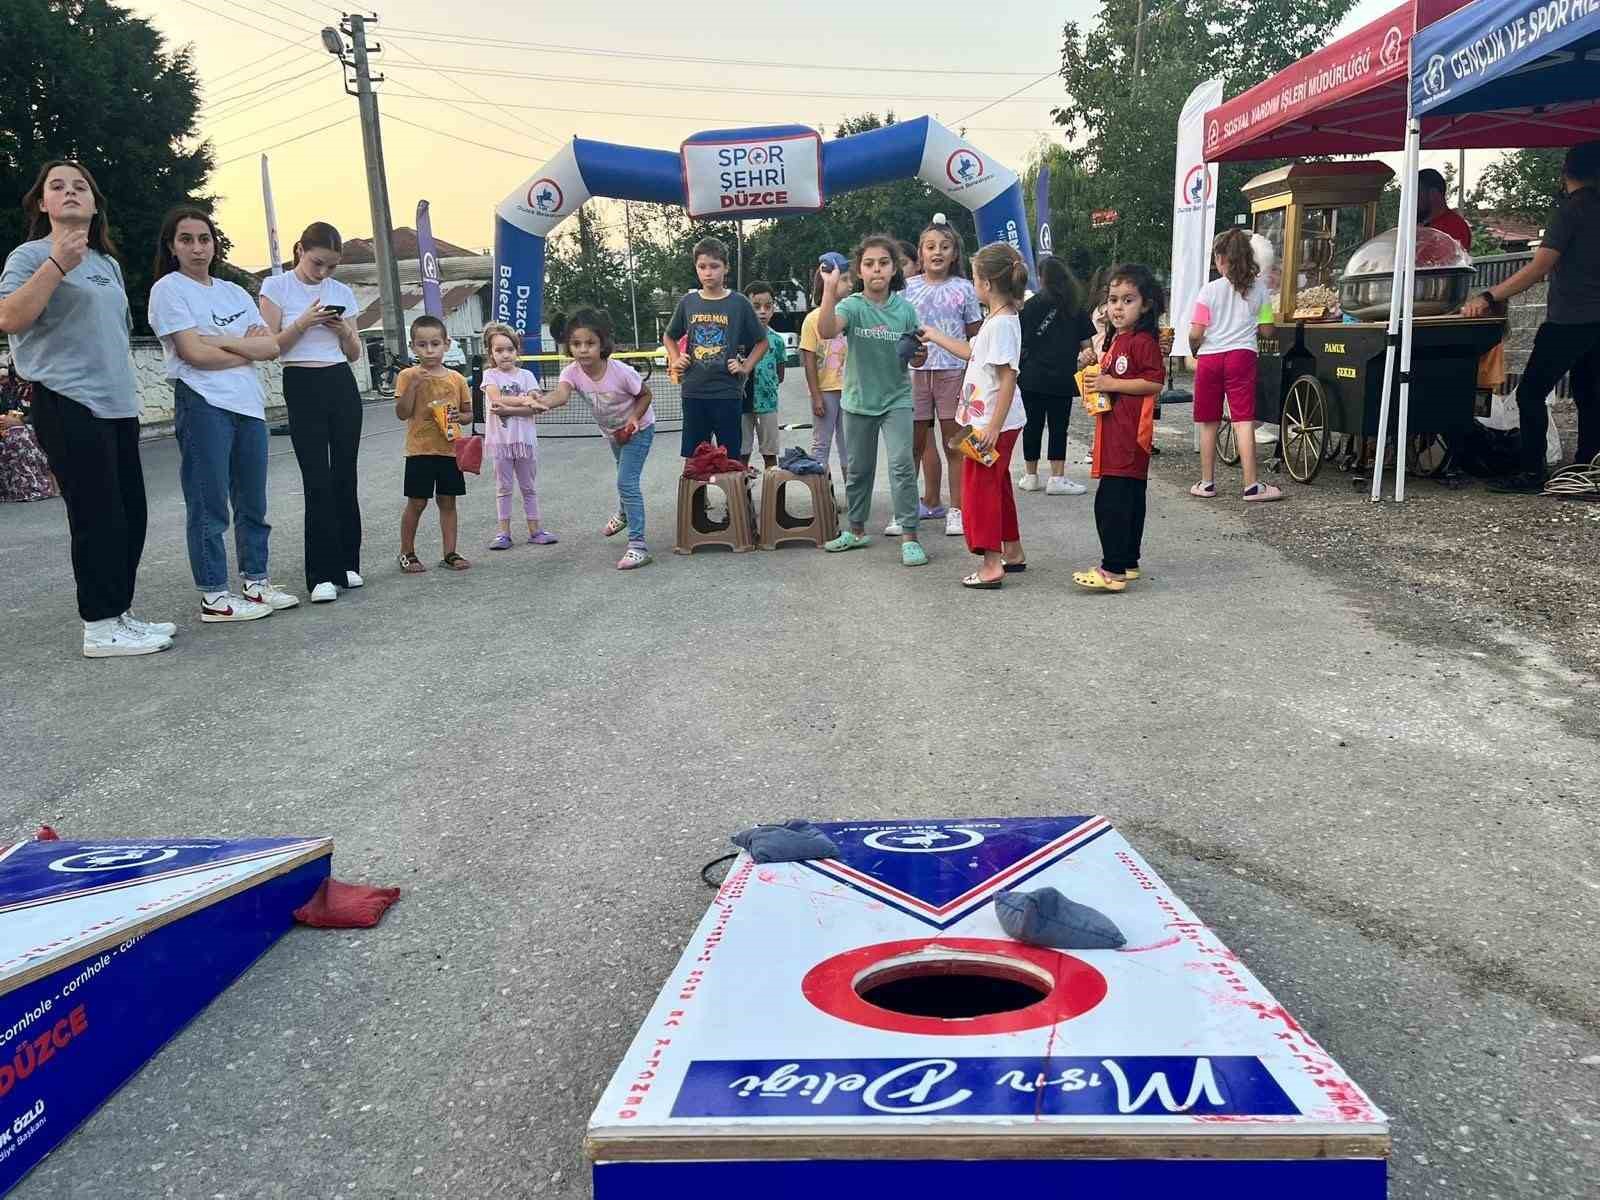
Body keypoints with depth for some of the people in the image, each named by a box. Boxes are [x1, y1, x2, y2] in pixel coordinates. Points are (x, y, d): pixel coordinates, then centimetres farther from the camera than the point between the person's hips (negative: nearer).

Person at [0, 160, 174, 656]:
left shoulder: (107, 264, 19)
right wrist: (57, 264, -23)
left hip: (118, 406, 8)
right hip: (69, 405, -8)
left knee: (130, 515, 9)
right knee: (98, 517, -8)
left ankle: (120, 613, 19)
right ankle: (100, 628, -2)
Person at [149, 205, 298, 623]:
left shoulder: (234, 292, 17)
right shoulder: (169, 289, 0)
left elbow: (271, 346, 5)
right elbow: (193, 352, -11)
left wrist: (222, 341, -8)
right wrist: (248, 348, -1)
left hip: (249, 405, 6)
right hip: (203, 405, -6)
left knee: (253, 503, 11)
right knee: (209, 506, -3)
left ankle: (255, 582, 20)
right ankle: (214, 596, 2)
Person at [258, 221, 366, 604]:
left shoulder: (342, 292, 10)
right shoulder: (277, 286, 0)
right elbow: (271, 346, -4)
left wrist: (344, 331, -7)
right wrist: (303, 322, -17)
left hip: (342, 385, 4)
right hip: (302, 386, -3)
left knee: (345, 477, 4)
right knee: (317, 481, -8)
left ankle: (346, 564, 14)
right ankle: (323, 575, -5)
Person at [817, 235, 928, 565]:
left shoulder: (904, 308, -3)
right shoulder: (852, 305, -10)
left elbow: (916, 354, 8)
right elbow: (826, 331, -31)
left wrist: (918, 355, -15)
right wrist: (830, 288, -39)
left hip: (896, 399, 0)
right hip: (858, 400, 0)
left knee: (902, 464, -13)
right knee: (859, 469, 14)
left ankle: (909, 536, -8)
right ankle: (856, 530, 31)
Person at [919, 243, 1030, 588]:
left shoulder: (1002, 324, -19)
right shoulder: (995, 320, 12)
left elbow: (1008, 378, -24)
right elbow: (972, 352, 28)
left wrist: (994, 427, -26)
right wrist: (935, 336, 33)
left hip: (994, 423, -10)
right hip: (989, 421, 10)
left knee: (981, 488, -5)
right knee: (997, 486, 19)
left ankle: (992, 565, -3)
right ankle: (1012, 552, 30)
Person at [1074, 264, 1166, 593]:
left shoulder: (1143, 341, -12)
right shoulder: (1115, 339, 18)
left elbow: (1155, 382, -20)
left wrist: (1112, 384, -19)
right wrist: (1095, 376, 12)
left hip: (1129, 433, -10)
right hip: (1113, 432, 10)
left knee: (1111, 501, -14)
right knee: (1130, 499, 15)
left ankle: (1113, 570, -12)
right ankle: (1128, 562, 23)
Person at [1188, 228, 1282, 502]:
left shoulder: (1209, 290, -3)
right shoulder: (1259, 288, 3)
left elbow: (1195, 334, -7)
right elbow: (1265, 330, 5)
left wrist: (1194, 351, 13)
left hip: (1210, 357, 0)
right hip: (1242, 356, 0)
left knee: (1209, 424, 9)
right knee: (1244, 420, -4)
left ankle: (1207, 483, 16)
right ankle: (1251, 485, -9)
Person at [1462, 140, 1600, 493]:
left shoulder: (1571, 209, -12)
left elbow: (1539, 268, -20)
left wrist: (1489, 297, -22)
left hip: (1569, 319, -9)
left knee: (1531, 392, -7)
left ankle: (1532, 472, -10)